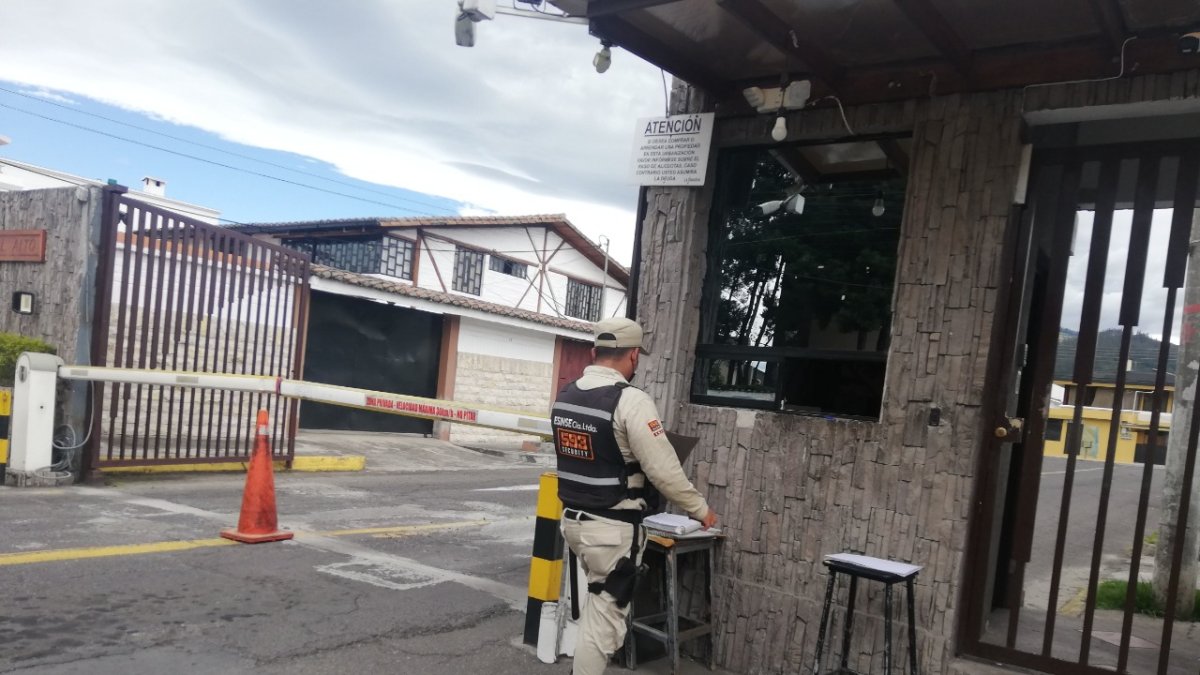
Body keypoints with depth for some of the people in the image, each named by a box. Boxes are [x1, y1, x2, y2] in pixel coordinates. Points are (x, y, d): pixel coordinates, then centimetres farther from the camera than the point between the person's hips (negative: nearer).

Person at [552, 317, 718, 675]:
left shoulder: (565, 396, 4)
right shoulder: (631, 401, -19)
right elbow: (664, 470, -17)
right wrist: (701, 510, -3)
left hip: (573, 520, 7)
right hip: (613, 530, -7)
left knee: (592, 611, 23)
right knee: (604, 618, 3)